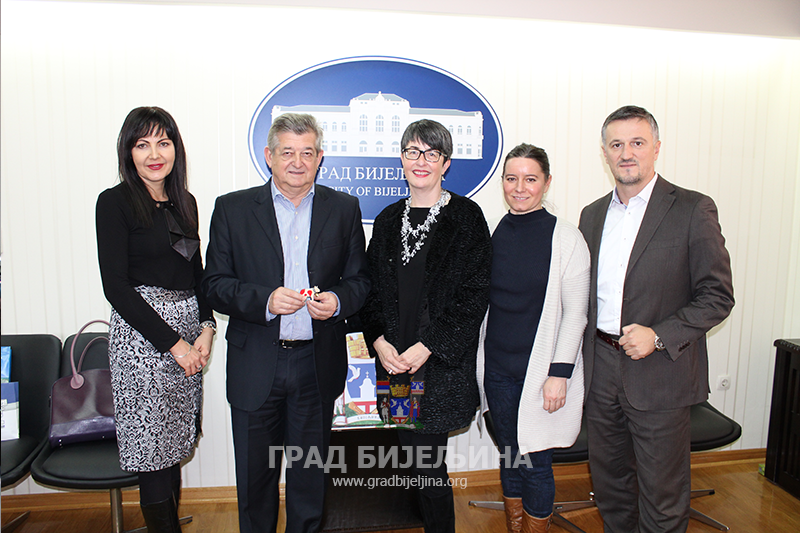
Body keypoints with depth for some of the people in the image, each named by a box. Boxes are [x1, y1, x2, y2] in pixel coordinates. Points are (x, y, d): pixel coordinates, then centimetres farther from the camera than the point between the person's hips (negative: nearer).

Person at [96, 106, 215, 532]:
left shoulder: (185, 202, 12)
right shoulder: (115, 202, -6)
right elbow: (115, 286, -12)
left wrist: (206, 328, 0)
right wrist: (173, 342, -14)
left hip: (188, 331, 6)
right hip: (142, 333, -6)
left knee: (174, 444, 14)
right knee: (154, 451, 1)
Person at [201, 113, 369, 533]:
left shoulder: (343, 208, 3)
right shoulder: (232, 208, 0)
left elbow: (359, 279, 7)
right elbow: (214, 285, -2)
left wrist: (338, 301, -14)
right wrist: (265, 300, -19)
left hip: (318, 365, 1)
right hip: (255, 365, 0)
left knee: (310, 475, 17)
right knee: (255, 474, 16)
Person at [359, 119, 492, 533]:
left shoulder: (466, 216, -4)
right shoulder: (389, 219, 10)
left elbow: (474, 294, -9)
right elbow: (370, 288, 11)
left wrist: (426, 347, -14)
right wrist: (379, 340, -4)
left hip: (443, 363, -4)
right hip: (394, 359, 5)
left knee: (428, 460, -1)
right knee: (413, 449, 13)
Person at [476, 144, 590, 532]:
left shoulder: (566, 237, -8)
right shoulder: (493, 233, 4)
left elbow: (574, 314, -8)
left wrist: (559, 372, -13)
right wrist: (476, 360, 11)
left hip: (540, 369, -4)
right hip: (496, 368, 4)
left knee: (535, 463, 5)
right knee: (508, 455, 17)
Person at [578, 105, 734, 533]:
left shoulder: (693, 210, -6)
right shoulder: (592, 214, 9)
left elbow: (718, 296, -7)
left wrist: (659, 336, -18)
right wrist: (581, 360, 6)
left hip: (660, 375, -4)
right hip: (601, 370, 5)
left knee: (662, 496, 10)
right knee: (609, 482, 20)